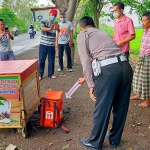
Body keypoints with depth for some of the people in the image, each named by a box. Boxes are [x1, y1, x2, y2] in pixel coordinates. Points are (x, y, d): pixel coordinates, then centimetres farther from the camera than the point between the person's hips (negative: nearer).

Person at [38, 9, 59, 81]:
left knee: (51, 60, 7)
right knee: (41, 60, 2)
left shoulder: (56, 24, 4)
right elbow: (42, 28, -25)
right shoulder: (44, 22, -2)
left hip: (52, 45, 2)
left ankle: (50, 74, 20)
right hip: (43, 44, -2)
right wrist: (50, 28, -46)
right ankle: (40, 75, 12)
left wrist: (57, 29, -43)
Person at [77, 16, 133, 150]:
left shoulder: (82, 35, 14)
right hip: (125, 66, 7)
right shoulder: (103, 32, 33)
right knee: (121, 107, 19)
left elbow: (86, 61, 2)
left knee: (102, 109, 9)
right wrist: (86, 78, 48)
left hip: (108, 69, -6)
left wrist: (91, 84, 2)